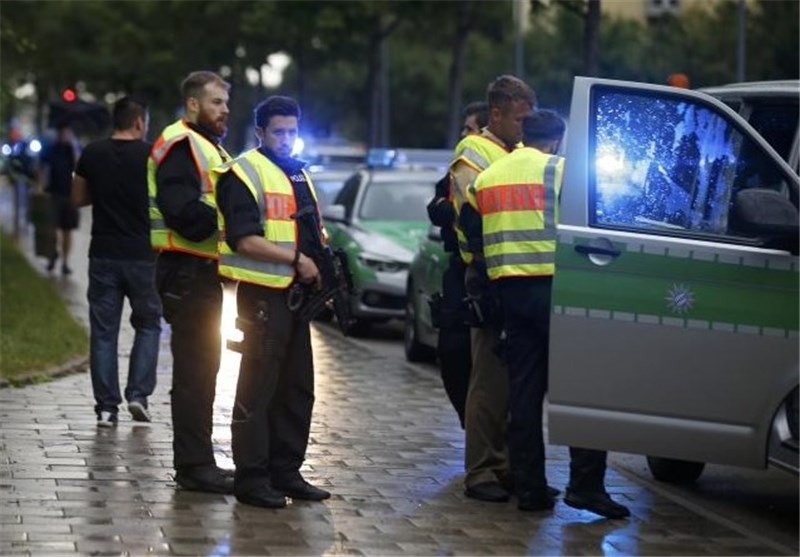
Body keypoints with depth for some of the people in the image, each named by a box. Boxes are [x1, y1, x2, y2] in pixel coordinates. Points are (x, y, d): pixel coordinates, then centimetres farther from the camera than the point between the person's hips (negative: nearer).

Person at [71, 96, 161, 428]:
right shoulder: (152, 155, -6)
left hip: (104, 254, 2)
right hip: (142, 255, -2)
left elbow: (78, 199, 9)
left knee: (103, 331, 5)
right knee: (148, 325, 14)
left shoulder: (92, 155, 0)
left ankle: (106, 407, 3)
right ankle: (138, 393, 1)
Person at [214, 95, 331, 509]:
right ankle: (251, 478, -2)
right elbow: (244, 240, -19)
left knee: (297, 388, 12)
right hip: (262, 293, -9)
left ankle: (286, 471, 21)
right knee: (257, 388, -6)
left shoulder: (298, 175, 20)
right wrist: (296, 259, -19)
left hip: (295, 293, 9)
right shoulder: (244, 174, -8)